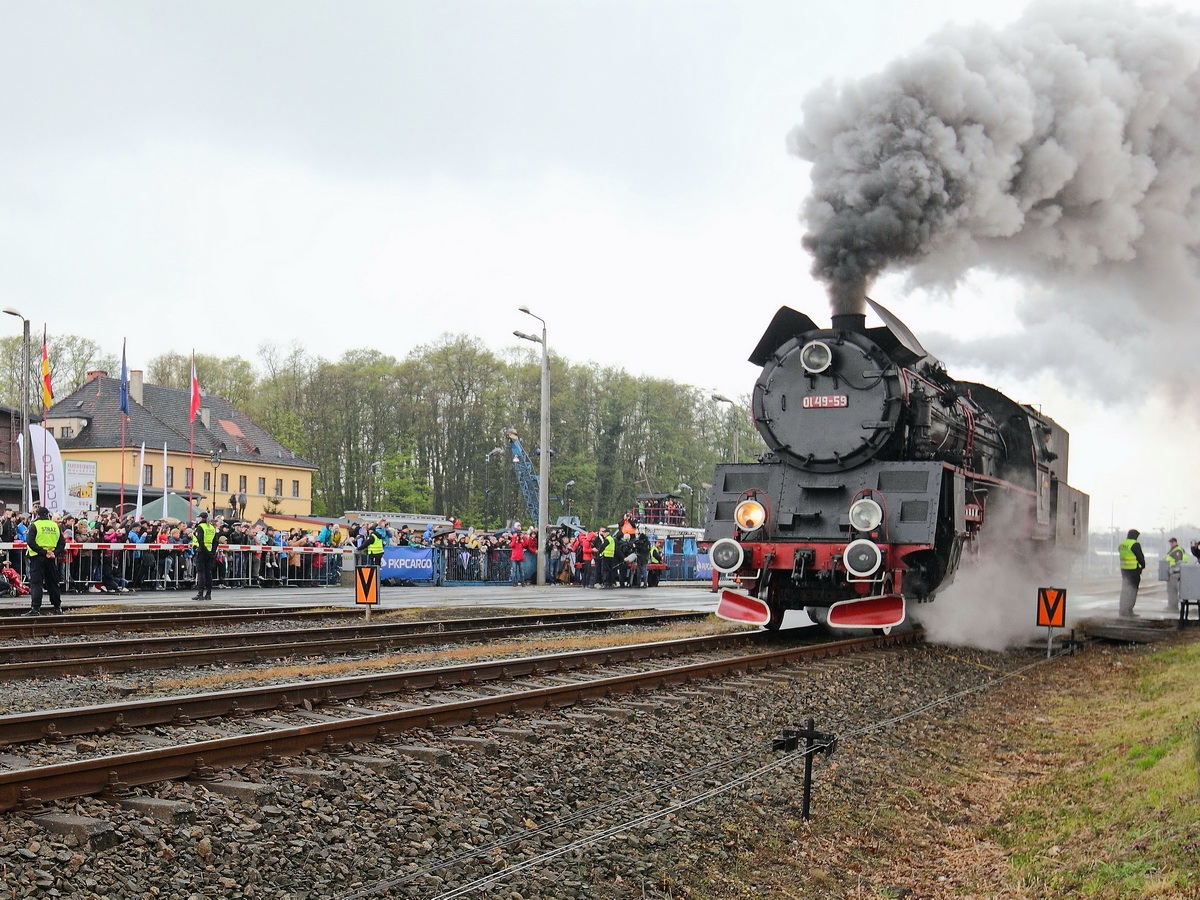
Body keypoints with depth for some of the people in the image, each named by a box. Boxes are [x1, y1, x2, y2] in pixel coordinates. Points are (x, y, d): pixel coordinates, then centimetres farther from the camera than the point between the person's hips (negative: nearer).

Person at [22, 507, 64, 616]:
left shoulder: (34, 525, -4)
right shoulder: (55, 525, 10)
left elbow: (30, 542, -15)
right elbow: (62, 542, 7)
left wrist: (43, 552, -15)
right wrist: (55, 553, -3)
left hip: (37, 558, -4)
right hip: (51, 558, 4)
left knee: (36, 583, -4)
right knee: (53, 583, 13)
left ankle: (35, 608, -11)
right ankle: (57, 607, 17)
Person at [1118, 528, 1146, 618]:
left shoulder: (1121, 545, 11)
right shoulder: (1135, 544, -13)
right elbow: (1140, 557, -10)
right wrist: (1143, 566, 8)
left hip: (1124, 569, 8)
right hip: (1134, 570, -8)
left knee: (1125, 590, 13)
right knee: (1132, 590, -3)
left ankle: (1122, 610, 15)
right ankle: (1128, 611, -6)